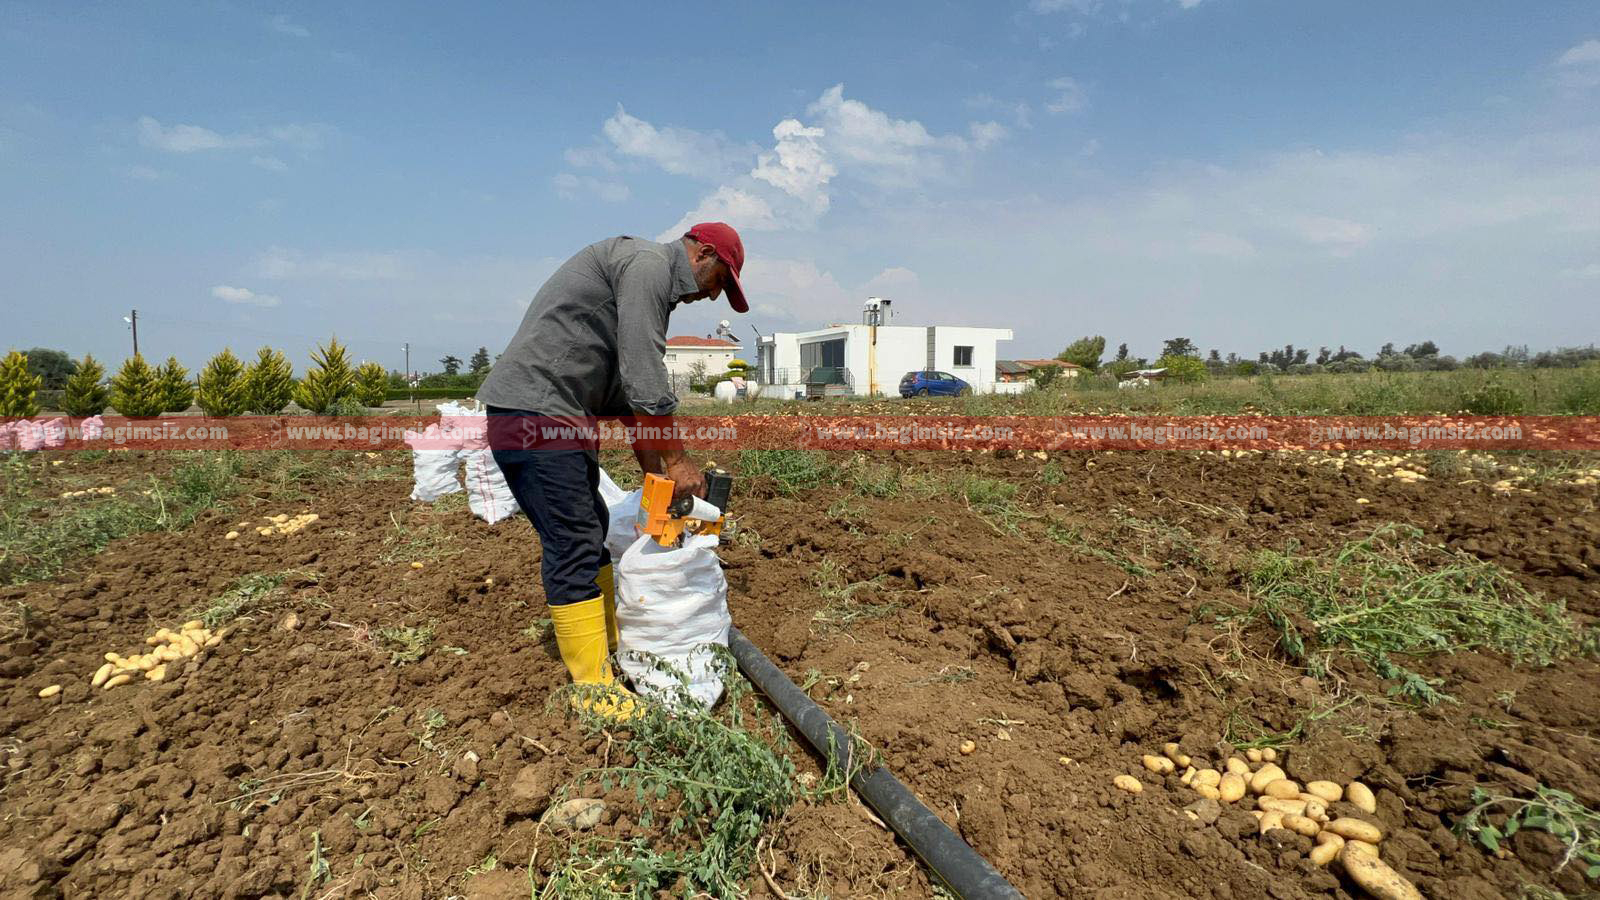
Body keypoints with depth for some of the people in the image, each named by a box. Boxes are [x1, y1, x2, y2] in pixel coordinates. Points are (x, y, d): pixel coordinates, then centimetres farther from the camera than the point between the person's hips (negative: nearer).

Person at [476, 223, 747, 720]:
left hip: (558, 417, 11)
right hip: (535, 414, -11)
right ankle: (596, 688, 1)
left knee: (591, 532, 15)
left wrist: (654, 470, 16)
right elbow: (646, 378, -18)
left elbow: (623, 387, 21)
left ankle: (610, 649, 27)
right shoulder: (649, 263, -9)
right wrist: (676, 460, -11)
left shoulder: (646, 278, 23)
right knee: (574, 548, -8)